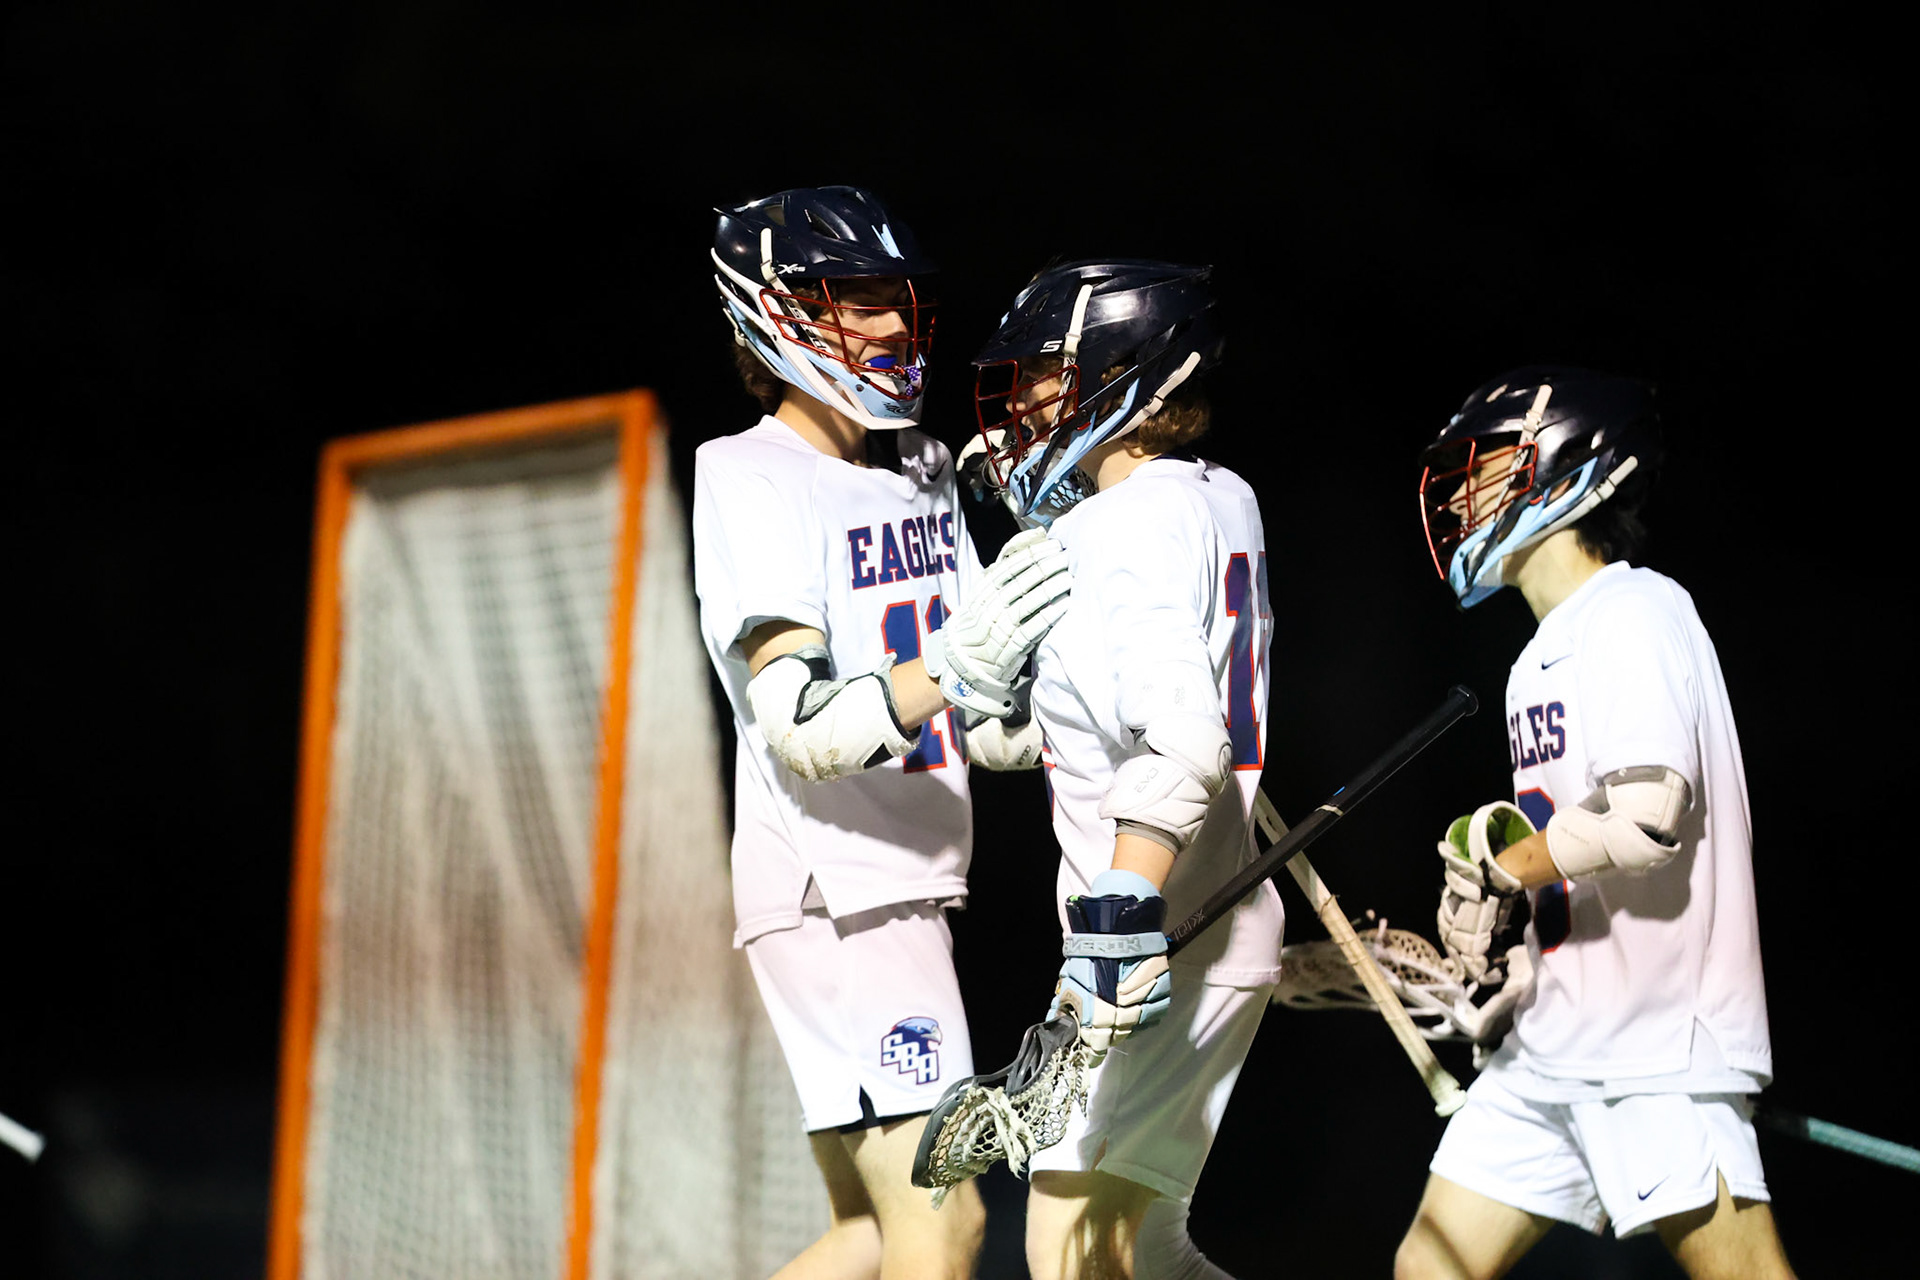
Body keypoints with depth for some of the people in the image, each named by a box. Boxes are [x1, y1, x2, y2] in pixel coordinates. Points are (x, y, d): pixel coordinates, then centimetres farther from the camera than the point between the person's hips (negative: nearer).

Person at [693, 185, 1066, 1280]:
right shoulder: (752, 480, -10)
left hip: (905, 891, 9)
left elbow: (974, 726, 19)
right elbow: (799, 732, -20)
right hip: (832, 894, -9)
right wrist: (946, 670, -35)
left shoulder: (925, 470, 16)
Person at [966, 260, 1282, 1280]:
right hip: (1212, 938, 10)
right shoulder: (1219, 500, 13)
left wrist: (1122, 915, -36)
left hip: (1164, 950, -10)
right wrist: (1035, 498, 25)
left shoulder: (1129, 524, -15)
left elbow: (1180, 738, -28)